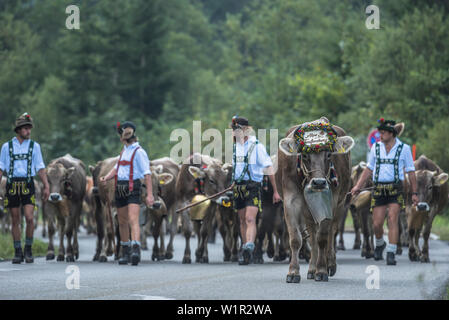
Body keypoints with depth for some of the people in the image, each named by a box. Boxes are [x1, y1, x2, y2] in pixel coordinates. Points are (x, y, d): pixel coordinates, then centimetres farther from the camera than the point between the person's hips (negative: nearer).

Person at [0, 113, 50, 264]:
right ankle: (18, 252, 11)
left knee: (29, 218, -13)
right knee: (15, 220, 4)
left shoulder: (34, 146, 8)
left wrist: (46, 186, 2)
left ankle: (28, 250, 2)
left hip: (28, 185, -1)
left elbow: (40, 168, 9)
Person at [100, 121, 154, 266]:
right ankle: (125, 253, 24)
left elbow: (147, 173, -12)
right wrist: (106, 178, -1)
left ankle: (136, 250, -29)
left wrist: (149, 194, -19)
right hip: (119, 188, 8)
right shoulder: (124, 151, 19)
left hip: (133, 188, -8)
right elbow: (116, 168, 20)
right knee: (122, 222, 13)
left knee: (133, 220, -19)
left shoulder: (139, 152, -7)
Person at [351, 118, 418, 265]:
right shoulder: (376, 147, 9)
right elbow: (369, 169, 17)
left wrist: (414, 193, 3)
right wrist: (358, 186, 9)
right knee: (377, 224, 0)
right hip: (379, 190, 3)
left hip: (395, 189, -3)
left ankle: (391, 254, -14)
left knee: (392, 219, -15)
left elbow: (411, 172, 6)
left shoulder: (404, 148, 2)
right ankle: (379, 244, 31)